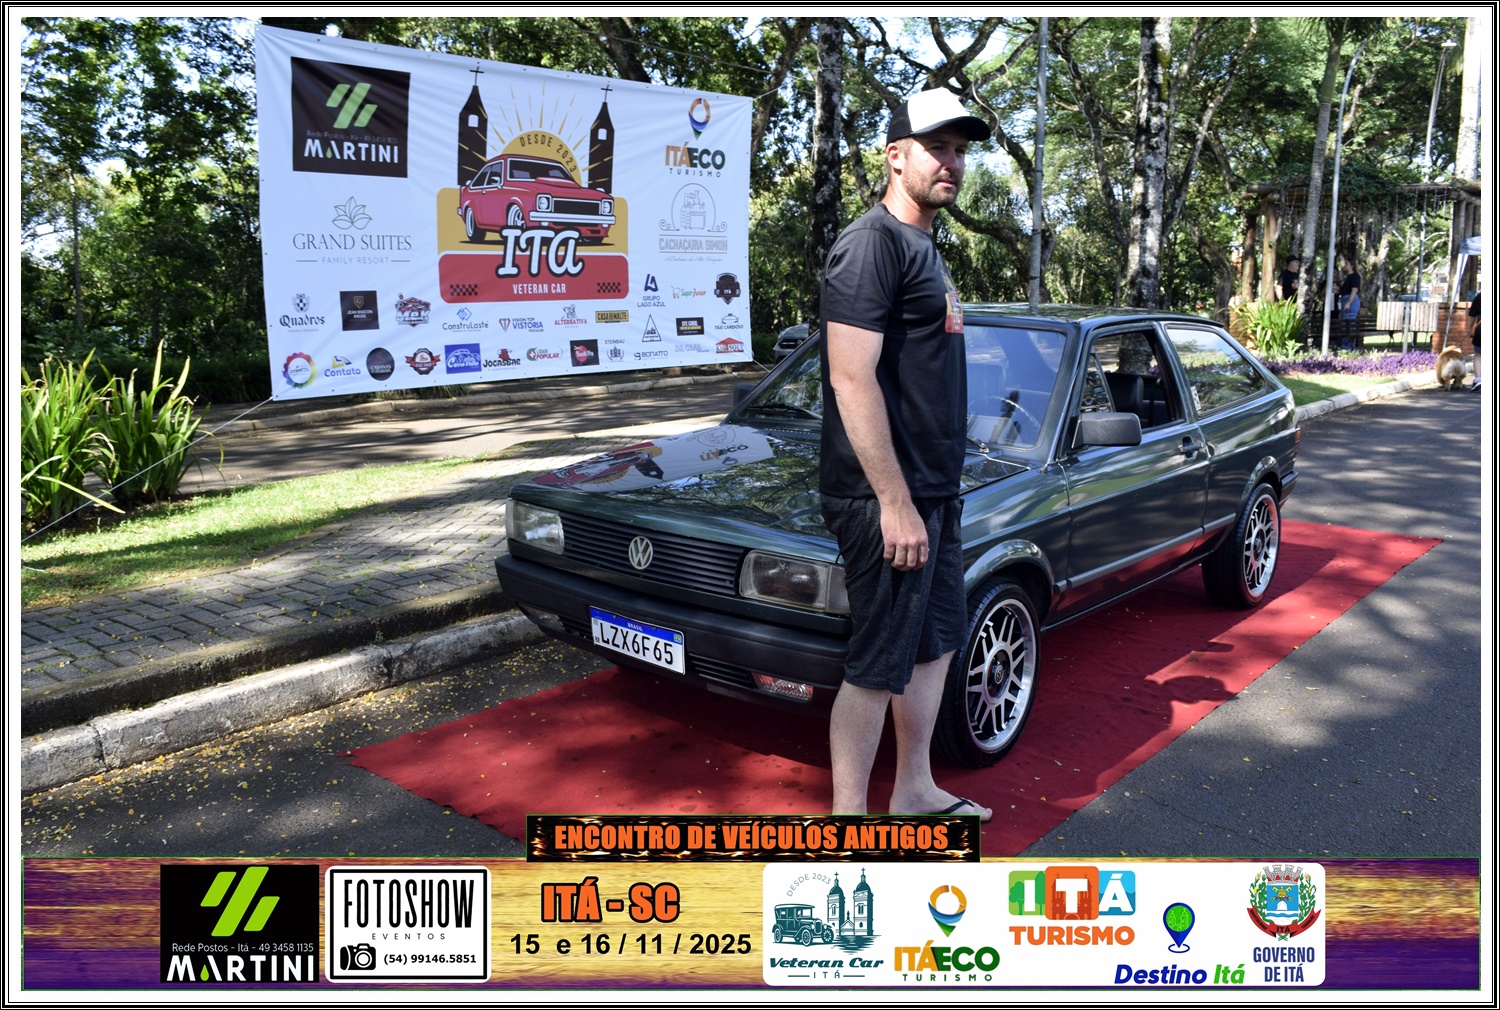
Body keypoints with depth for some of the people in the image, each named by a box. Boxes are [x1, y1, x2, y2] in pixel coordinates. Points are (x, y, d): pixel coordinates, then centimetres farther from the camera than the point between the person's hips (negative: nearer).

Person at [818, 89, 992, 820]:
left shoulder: (922, 247, 18)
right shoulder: (872, 245, -13)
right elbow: (851, 379, -22)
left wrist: (935, 493, 20)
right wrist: (895, 502, -24)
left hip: (933, 492, 10)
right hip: (886, 499, -10)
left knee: (936, 643, 18)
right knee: (879, 666, -3)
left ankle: (915, 792, 33)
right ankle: (848, 819, 11)